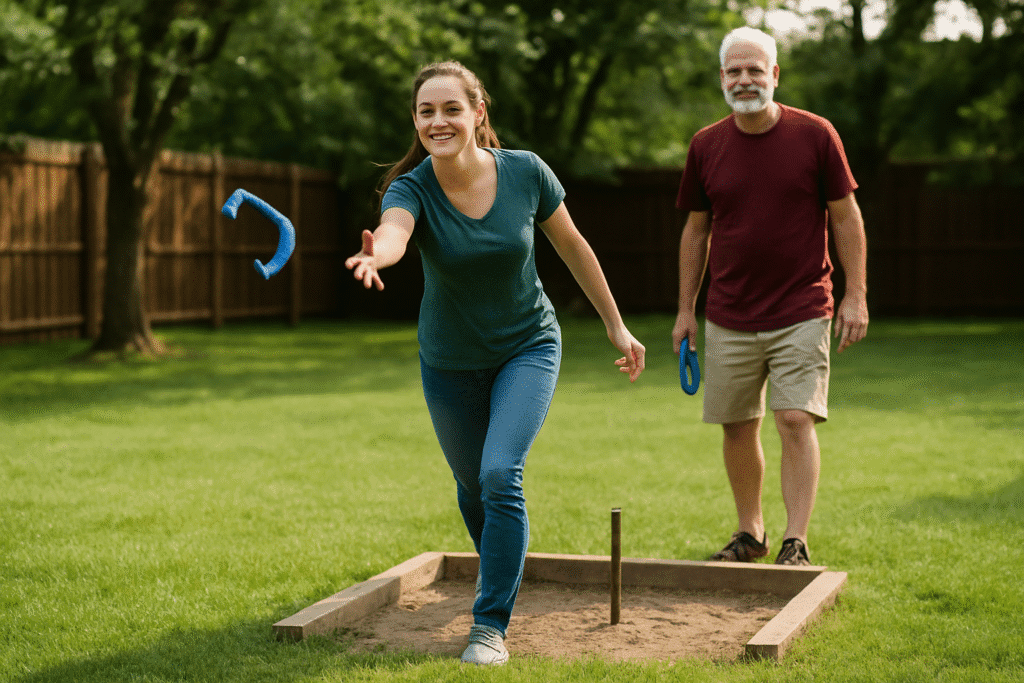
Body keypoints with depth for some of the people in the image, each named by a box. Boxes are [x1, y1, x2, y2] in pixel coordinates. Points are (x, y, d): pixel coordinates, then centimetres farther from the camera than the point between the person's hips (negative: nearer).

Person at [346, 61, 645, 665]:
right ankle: (505, 576, 47)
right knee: (473, 489, 16)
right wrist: (375, 256, -69)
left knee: (500, 475, -19)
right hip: (450, 364, 2)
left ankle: (492, 625, -8)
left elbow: (573, 247, -2)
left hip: (528, 348, -1)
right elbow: (392, 231, -44)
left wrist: (617, 326, 4)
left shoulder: (525, 172, -17)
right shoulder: (411, 188, -20)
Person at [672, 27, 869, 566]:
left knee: (796, 421, -11)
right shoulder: (706, 146, 3)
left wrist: (856, 295, -4)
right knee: (737, 427, 8)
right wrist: (686, 310, 9)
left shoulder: (815, 135, -4)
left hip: (801, 313, -3)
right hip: (729, 318, 3)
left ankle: (795, 544, -5)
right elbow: (696, 230, 11)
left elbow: (846, 217, 1)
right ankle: (750, 533, 26)